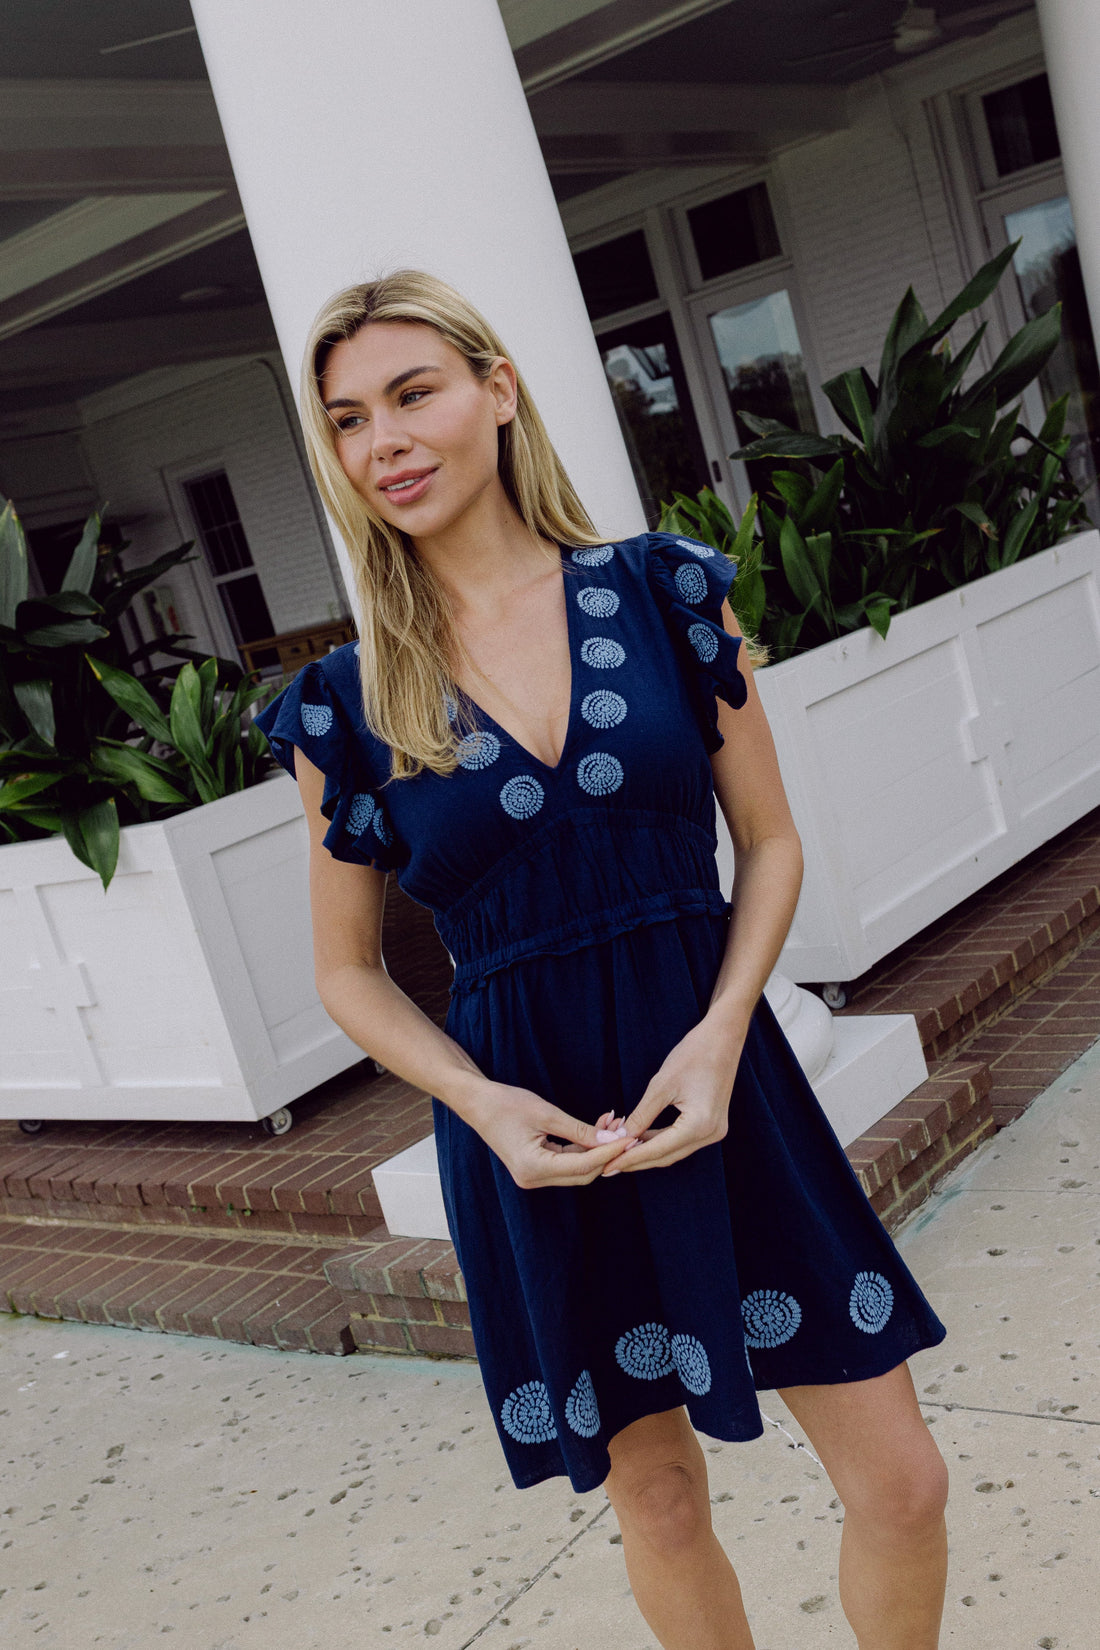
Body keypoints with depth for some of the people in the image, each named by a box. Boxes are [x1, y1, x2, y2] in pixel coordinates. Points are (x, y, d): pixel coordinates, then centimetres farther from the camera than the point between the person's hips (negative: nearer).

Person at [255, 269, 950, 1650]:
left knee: (901, 1487, 7)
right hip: (532, 1130, 0)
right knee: (659, 1506, 16)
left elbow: (770, 841, 3)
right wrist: (482, 1102, -12)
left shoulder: (663, 590, -2)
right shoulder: (346, 700, -4)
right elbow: (350, 972, 4)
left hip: (717, 1082, 1)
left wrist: (719, 1036, -12)